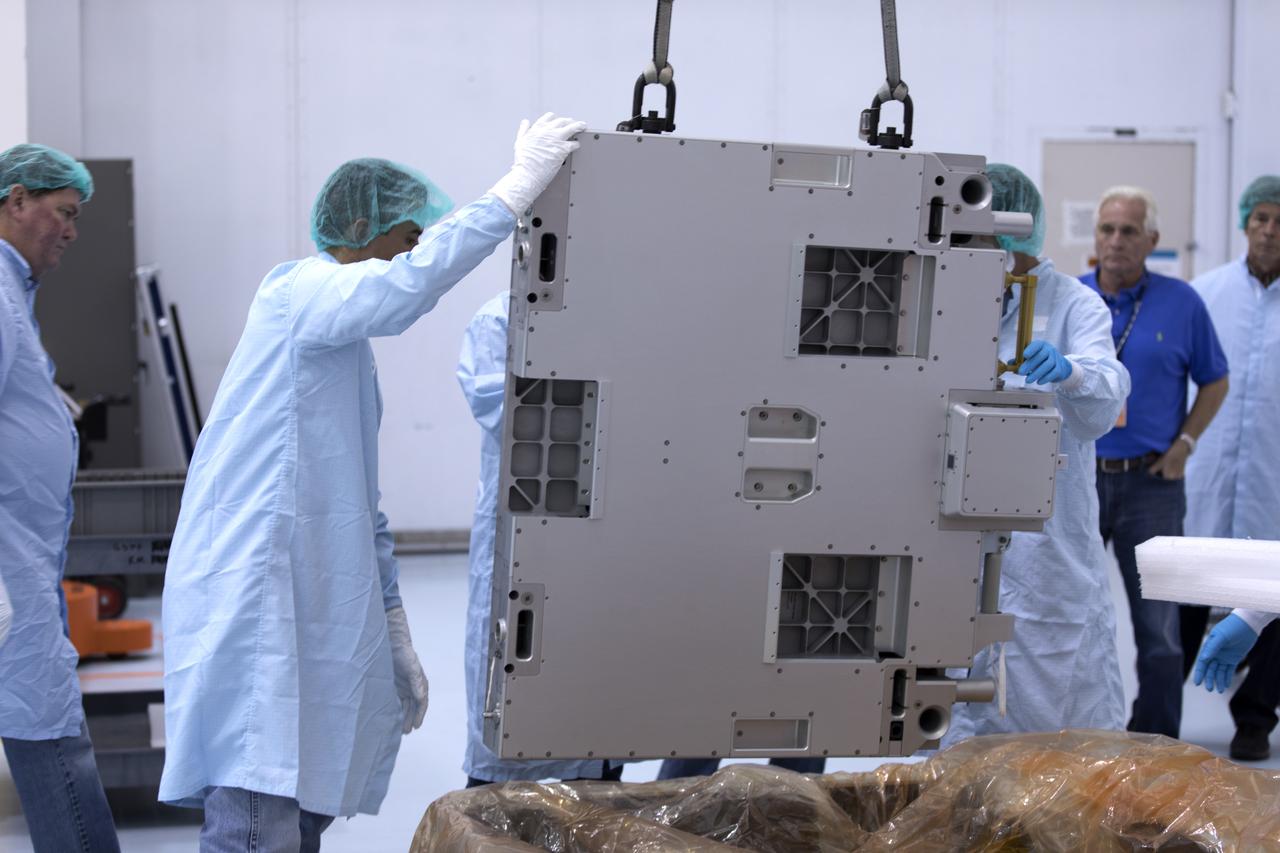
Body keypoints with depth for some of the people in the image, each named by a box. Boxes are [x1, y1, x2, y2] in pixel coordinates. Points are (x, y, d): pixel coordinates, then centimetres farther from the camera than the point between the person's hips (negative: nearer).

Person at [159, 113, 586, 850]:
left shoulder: (351, 347, 22)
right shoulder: (300, 289, -6)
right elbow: (402, 290, -30)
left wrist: (397, 641, 25)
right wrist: (516, 190, -29)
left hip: (315, 620, 10)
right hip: (250, 615, -9)